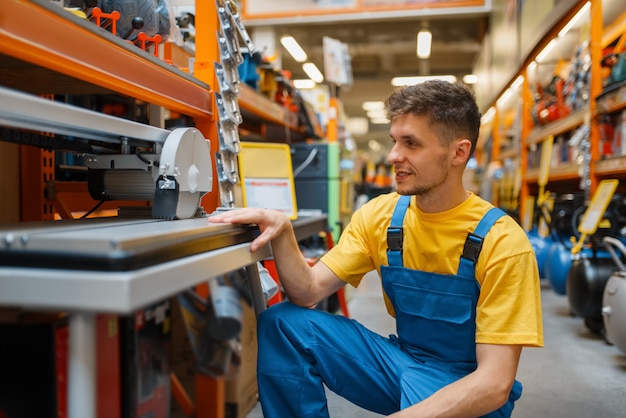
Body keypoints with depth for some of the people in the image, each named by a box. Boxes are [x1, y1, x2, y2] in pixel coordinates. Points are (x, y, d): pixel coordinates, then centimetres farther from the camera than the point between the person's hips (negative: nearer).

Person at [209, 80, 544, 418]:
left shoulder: (502, 242, -19)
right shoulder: (380, 215, -5)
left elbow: (494, 383, -23)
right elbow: (309, 292, -8)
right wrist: (282, 232, -25)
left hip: (468, 387, -3)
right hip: (402, 361, 4)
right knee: (283, 323, -12)